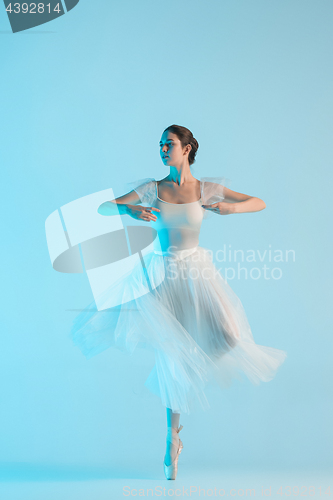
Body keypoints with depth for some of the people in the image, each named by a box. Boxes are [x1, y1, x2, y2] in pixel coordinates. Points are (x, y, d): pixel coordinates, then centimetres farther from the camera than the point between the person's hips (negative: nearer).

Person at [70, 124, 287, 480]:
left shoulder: (206, 189, 0)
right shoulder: (152, 188, 1)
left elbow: (260, 203, 2)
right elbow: (103, 207, 0)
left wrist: (232, 207, -19)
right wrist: (129, 208, -21)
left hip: (195, 274, 0)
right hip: (160, 274, 0)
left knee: (227, 338, -15)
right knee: (171, 357, -2)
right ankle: (173, 437, 21)